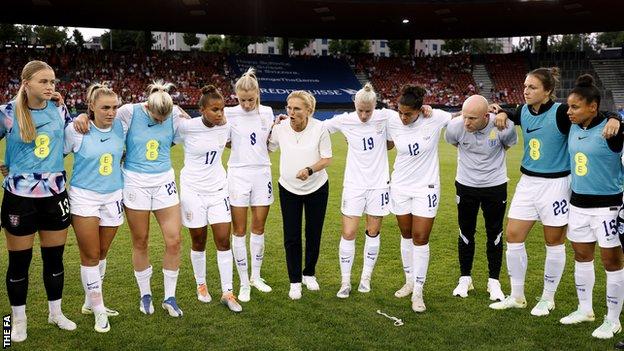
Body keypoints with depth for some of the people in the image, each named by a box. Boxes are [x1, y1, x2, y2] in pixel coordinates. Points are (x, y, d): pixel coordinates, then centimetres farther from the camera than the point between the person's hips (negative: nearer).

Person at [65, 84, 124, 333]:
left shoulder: (120, 127, -2)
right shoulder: (76, 130, -12)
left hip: (113, 197, 4)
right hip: (84, 197, -3)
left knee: (102, 254, 14)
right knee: (90, 255, 0)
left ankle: (91, 302, 31)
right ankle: (98, 310, 13)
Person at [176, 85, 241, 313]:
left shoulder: (226, 126, -3)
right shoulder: (186, 127, -14)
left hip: (218, 189, 3)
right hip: (193, 190, -3)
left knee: (224, 241, -1)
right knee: (199, 241, 8)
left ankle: (227, 293, 8)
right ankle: (201, 285, 30)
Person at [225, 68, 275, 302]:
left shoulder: (267, 112, 4)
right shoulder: (230, 114, -5)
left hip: (262, 173, 3)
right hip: (238, 174, -2)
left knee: (259, 228, 9)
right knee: (239, 231, 1)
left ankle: (256, 276, 26)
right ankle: (244, 284, 13)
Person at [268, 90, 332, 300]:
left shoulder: (319, 128, -16)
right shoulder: (280, 128, -11)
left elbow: (327, 158, -12)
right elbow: (267, 148, 8)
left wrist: (309, 169, -29)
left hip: (317, 188, -1)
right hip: (288, 189, 1)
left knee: (314, 234, 10)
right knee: (291, 237, 1)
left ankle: (309, 273, 32)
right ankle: (295, 282, 15)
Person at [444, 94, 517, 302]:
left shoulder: (503, 126, -24)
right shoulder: (455, 126, -22)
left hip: (495, 185, -1)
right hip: (466, 185, 1)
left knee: (495, 234, 8)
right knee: (466, 233, 9)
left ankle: (494, 281, 23)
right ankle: (465, 278, 25)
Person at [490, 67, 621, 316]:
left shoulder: (561, 112, -16)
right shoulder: (524, 112, 2)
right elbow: (511, 114, 23)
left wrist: (613, 119, -38)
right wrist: (502, 113, 2)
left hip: (555, 184, -6)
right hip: (528, 182, 6)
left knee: (554, 243, 7)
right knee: (513, 236, 6)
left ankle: (548, 298, 26)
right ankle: (517, 297, 22)